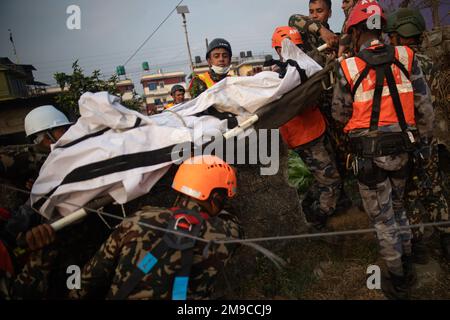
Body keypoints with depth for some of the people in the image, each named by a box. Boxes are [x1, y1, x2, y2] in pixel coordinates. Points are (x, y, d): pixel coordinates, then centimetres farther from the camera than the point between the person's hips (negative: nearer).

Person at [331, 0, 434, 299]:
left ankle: (398, 281, 24)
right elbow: (424, 107, 1)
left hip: (369, 153, -3)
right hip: (401, 150, 4)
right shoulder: (406, 58, -3)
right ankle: (408, 266, 39)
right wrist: (426, 139, 16)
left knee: (383, 218, 11)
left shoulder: (348, 68, -11)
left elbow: (340, 114, -1)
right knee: (398, 208, 24)